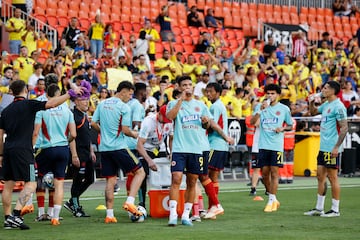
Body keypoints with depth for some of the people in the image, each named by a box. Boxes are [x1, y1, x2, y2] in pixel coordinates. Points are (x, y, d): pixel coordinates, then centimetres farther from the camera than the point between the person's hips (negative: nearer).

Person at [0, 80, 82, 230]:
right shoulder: (28, 105, -3)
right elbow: (51, 104, -12)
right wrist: (71, 93, -6)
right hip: (22, 150, -6)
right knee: (30, 184, -5)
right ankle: (16, 215, -19)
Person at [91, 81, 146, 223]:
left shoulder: (102, 104, 11)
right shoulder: (124, 107, -8)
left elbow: (93, 123, 12)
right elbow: (125, 130, -12)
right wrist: (134, 134, 7)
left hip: (104, 147, 7)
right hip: (119, 147, -7)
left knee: (110, 181, 9)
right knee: (140, 172, 4)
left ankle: (109, 215, 5)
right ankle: (129, 202, -12)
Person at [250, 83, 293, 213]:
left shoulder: (284, 109, 4)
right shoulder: (261, 106, 7)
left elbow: (290, 125, 13)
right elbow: (252, 122, -5)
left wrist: (282, 129, -7)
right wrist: (260, 110, -18)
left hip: (277, 145, -2)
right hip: (263, 145, 2)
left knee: (274, 172, -5)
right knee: (265, 173, 4)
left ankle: (272, 201, -1)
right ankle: (273, 199, 18)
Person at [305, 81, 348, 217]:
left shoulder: (338, 106, -14)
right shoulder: (326, 105, 13)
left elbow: (344, 128, -18)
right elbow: (313, 112, 32)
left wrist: (336, 147, -22)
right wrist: (312, 102, 10)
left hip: (332, 149, -9)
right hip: (323, 147, 9)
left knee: (332, 178, -4)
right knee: (320, 176, 11)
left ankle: (335, 210, 3)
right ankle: (319, 208, 17)